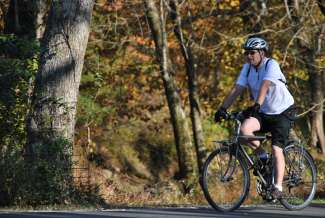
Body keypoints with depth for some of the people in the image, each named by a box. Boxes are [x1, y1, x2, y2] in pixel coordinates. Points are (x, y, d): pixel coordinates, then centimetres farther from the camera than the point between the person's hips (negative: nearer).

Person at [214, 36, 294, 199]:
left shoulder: (271, 65, -19)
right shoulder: (247, 68, 0)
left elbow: (264, 86, -34)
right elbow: (236, 90, -5)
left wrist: (257, 105, -49)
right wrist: (223, 108, -17)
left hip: (281, 113, -5)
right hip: (263, 113, 5)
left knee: (277, 150, -16)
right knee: (244, 128, -25)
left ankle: (278, 188, -15)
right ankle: (262, 156, -3)